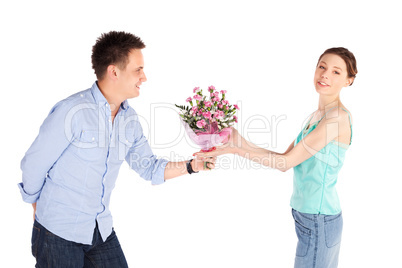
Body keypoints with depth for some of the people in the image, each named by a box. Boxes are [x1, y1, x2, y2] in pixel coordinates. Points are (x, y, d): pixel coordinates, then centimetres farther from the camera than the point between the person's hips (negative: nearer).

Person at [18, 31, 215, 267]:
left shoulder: (130, 118, 1)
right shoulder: (72, 111, -21)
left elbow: (150, 168, 6)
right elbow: (34, 164, -11)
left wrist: (192, 165, -8)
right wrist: (38, 208, 4)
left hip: (102, 229, 6)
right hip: (59, 232, -6)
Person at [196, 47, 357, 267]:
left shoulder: (338, 117, -18)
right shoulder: (317, 116, 11)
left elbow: (287, 162, -19)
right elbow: (287, 157, 8)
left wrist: (237, 149, -20)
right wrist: (242, 143, -2)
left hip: (318, 220, -9)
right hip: (307, 215, 9)